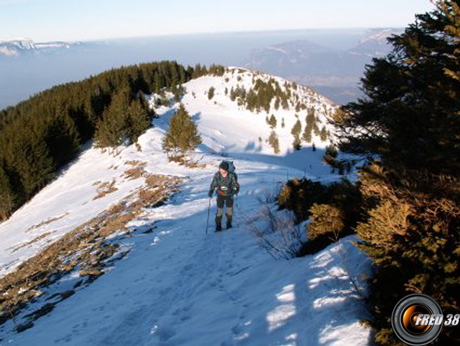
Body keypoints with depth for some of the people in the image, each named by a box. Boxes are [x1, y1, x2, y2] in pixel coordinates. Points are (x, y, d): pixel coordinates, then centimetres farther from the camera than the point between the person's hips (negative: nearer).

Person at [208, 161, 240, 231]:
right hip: (220, 195, 1)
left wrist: (235, 191, -33)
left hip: (229, 195, -1)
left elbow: (236, 186, -14)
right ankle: (218, 226, 9)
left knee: (230, 210, 4)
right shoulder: (217, 175, -13)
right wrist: (211, 191, -17)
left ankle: (229, 224, 26)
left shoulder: (231, 176, -19)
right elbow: (213, 184, -2)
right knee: (219, 210, -3)